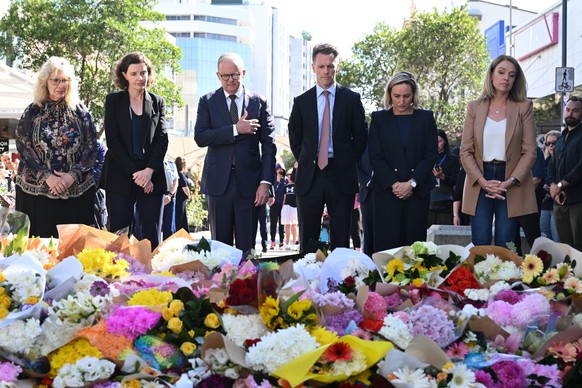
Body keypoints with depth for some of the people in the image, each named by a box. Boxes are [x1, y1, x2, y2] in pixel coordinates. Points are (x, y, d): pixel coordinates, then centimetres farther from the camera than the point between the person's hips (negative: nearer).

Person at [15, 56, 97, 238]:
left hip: (76, 191, 1)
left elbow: (91, 147, 2)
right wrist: (47, 177, -12)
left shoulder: (80, 111, 6)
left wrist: (73, 175, -11)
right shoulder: (33, 111, 4)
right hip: (36, 190, 0)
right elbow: (23, 147, -2)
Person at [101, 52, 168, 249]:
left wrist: (149, 171, -9)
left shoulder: (157, 102, 12)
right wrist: (134, 173, -9)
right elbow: (112, 140, -1)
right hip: (120, 179, -1)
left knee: (152, 236, 0)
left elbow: (162, 139, 5)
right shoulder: (113, 101, 6)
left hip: (152, 178, 2)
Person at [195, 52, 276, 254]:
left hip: (249, 183, 0)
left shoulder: (259, 102, 6)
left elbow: (269, 145, 3)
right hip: (218, 182, 0)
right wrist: (235, 130, -16)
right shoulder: (207, 101, 7)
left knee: (247, 246, 3)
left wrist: (266, 182, -6)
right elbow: (200, 137, -6)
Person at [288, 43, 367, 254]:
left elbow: (361, 136, 7)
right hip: (309, 176, 1)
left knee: (341, 240, 3)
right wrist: (305, 163, 8)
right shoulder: (301, 101, 8)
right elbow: (295, 139, 15)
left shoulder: (351, 99, 4)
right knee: (307, 240, 4)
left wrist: (347, 163, 4)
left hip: (341, 175, -1)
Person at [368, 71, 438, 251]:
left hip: (418, 191, 1)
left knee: (414, 243, 0)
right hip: (387, 191, -1)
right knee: (387, 243, -3)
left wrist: (412, 183, -10)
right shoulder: (379, 118, 7)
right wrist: (394, 184, -11)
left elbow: (431, 155, 2)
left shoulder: (426, 118, 8)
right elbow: (375, 156, 0)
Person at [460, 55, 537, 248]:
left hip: (512, 186, -1)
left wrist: (509, 183, -13)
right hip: (480, 183, 1)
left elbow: (529, 152, -2)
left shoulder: (523, 107, 3)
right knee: (480, 245, -2)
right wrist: (483, 181, -11)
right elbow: (466, 151, 2)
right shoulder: (474, 107, 6)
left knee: (505, 248, -1)